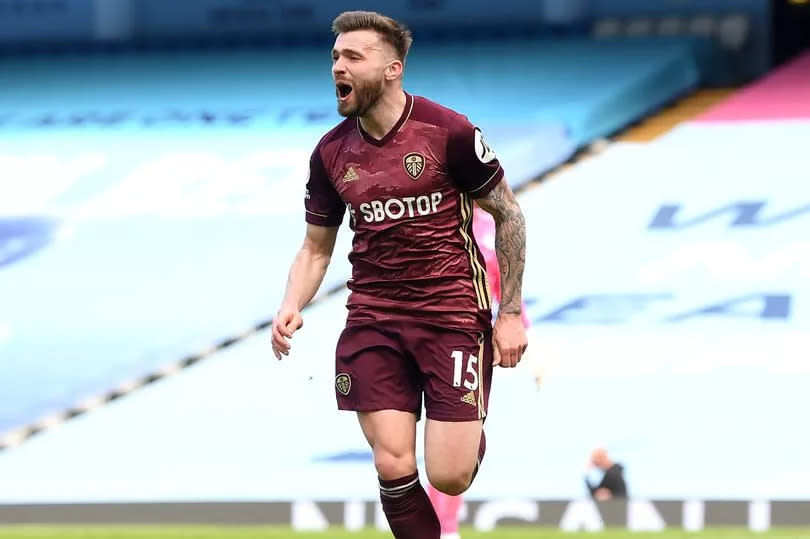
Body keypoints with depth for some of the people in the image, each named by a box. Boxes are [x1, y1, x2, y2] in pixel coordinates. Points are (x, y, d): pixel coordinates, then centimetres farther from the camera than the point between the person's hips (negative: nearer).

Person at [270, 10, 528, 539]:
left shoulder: (449, 132, -11)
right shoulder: (331, 153, 2)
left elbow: (508, 214, -1)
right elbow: (316, 247, 13)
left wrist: (511, 313, -4)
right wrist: (291, 307, -7)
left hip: (452, 312, -3)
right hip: (372, 319, 3)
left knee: (450, 477, -7)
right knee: (394, 467, -9)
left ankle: (472, 431, 31)